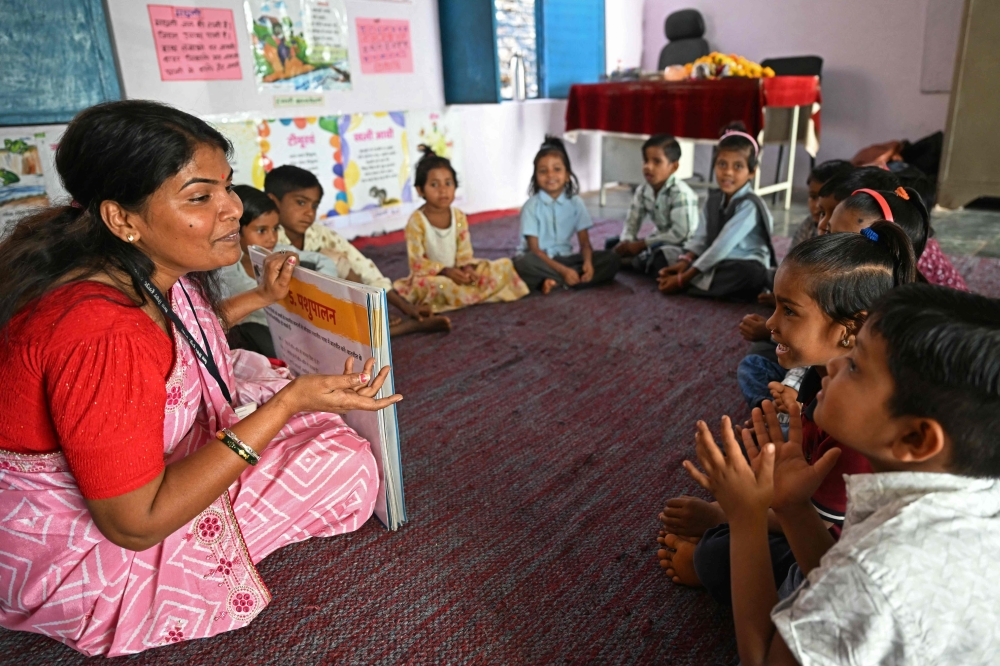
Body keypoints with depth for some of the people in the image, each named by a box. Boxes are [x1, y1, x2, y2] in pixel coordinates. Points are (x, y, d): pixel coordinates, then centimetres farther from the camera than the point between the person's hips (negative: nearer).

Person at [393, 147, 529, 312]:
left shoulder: (459, 216, 0)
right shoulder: (416, 221, -14)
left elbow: (464, 252, 2)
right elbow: (417, 262, -17)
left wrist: (467, 268, -20)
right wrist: (446, 271, -26)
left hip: (457, 273, 6)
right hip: (430, 276, -5)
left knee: (504, 266, -3)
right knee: (433, 285, -42)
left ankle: (463, 296, -16)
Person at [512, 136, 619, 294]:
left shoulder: (576, 203, 1)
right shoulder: (531, 206, -9)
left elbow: (585, 243, 0)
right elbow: (535, 250, -14)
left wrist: (588, 262, -23)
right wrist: (563, 271, -26)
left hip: (565, 258, 4)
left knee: (611, 259, -15)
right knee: (524, 263, -39)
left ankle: (554, 281, -23)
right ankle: (577, 278, -24)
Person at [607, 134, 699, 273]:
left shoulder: (680, 193, -24)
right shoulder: (642, 191, -1)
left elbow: (680, 234, -30)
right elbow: (631, 222, 2)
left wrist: (642, 244, -25)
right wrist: (626, 242, -22)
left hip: (684, 245, -7)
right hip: (660, 242, 7)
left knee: (662, 256, -39)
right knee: (613, 245, 3)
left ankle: (633, 263, -12)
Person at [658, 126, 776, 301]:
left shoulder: (749, 205, -19)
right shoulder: (714, 198, 4)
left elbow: (722, 246, -24)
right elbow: (701, 238, 4)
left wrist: (684, 278, -25)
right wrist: (685, 261, -17)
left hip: (744, 266, -6)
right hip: (717, 265, 6)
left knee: (752, 274, -40)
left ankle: (686, 284, -26)